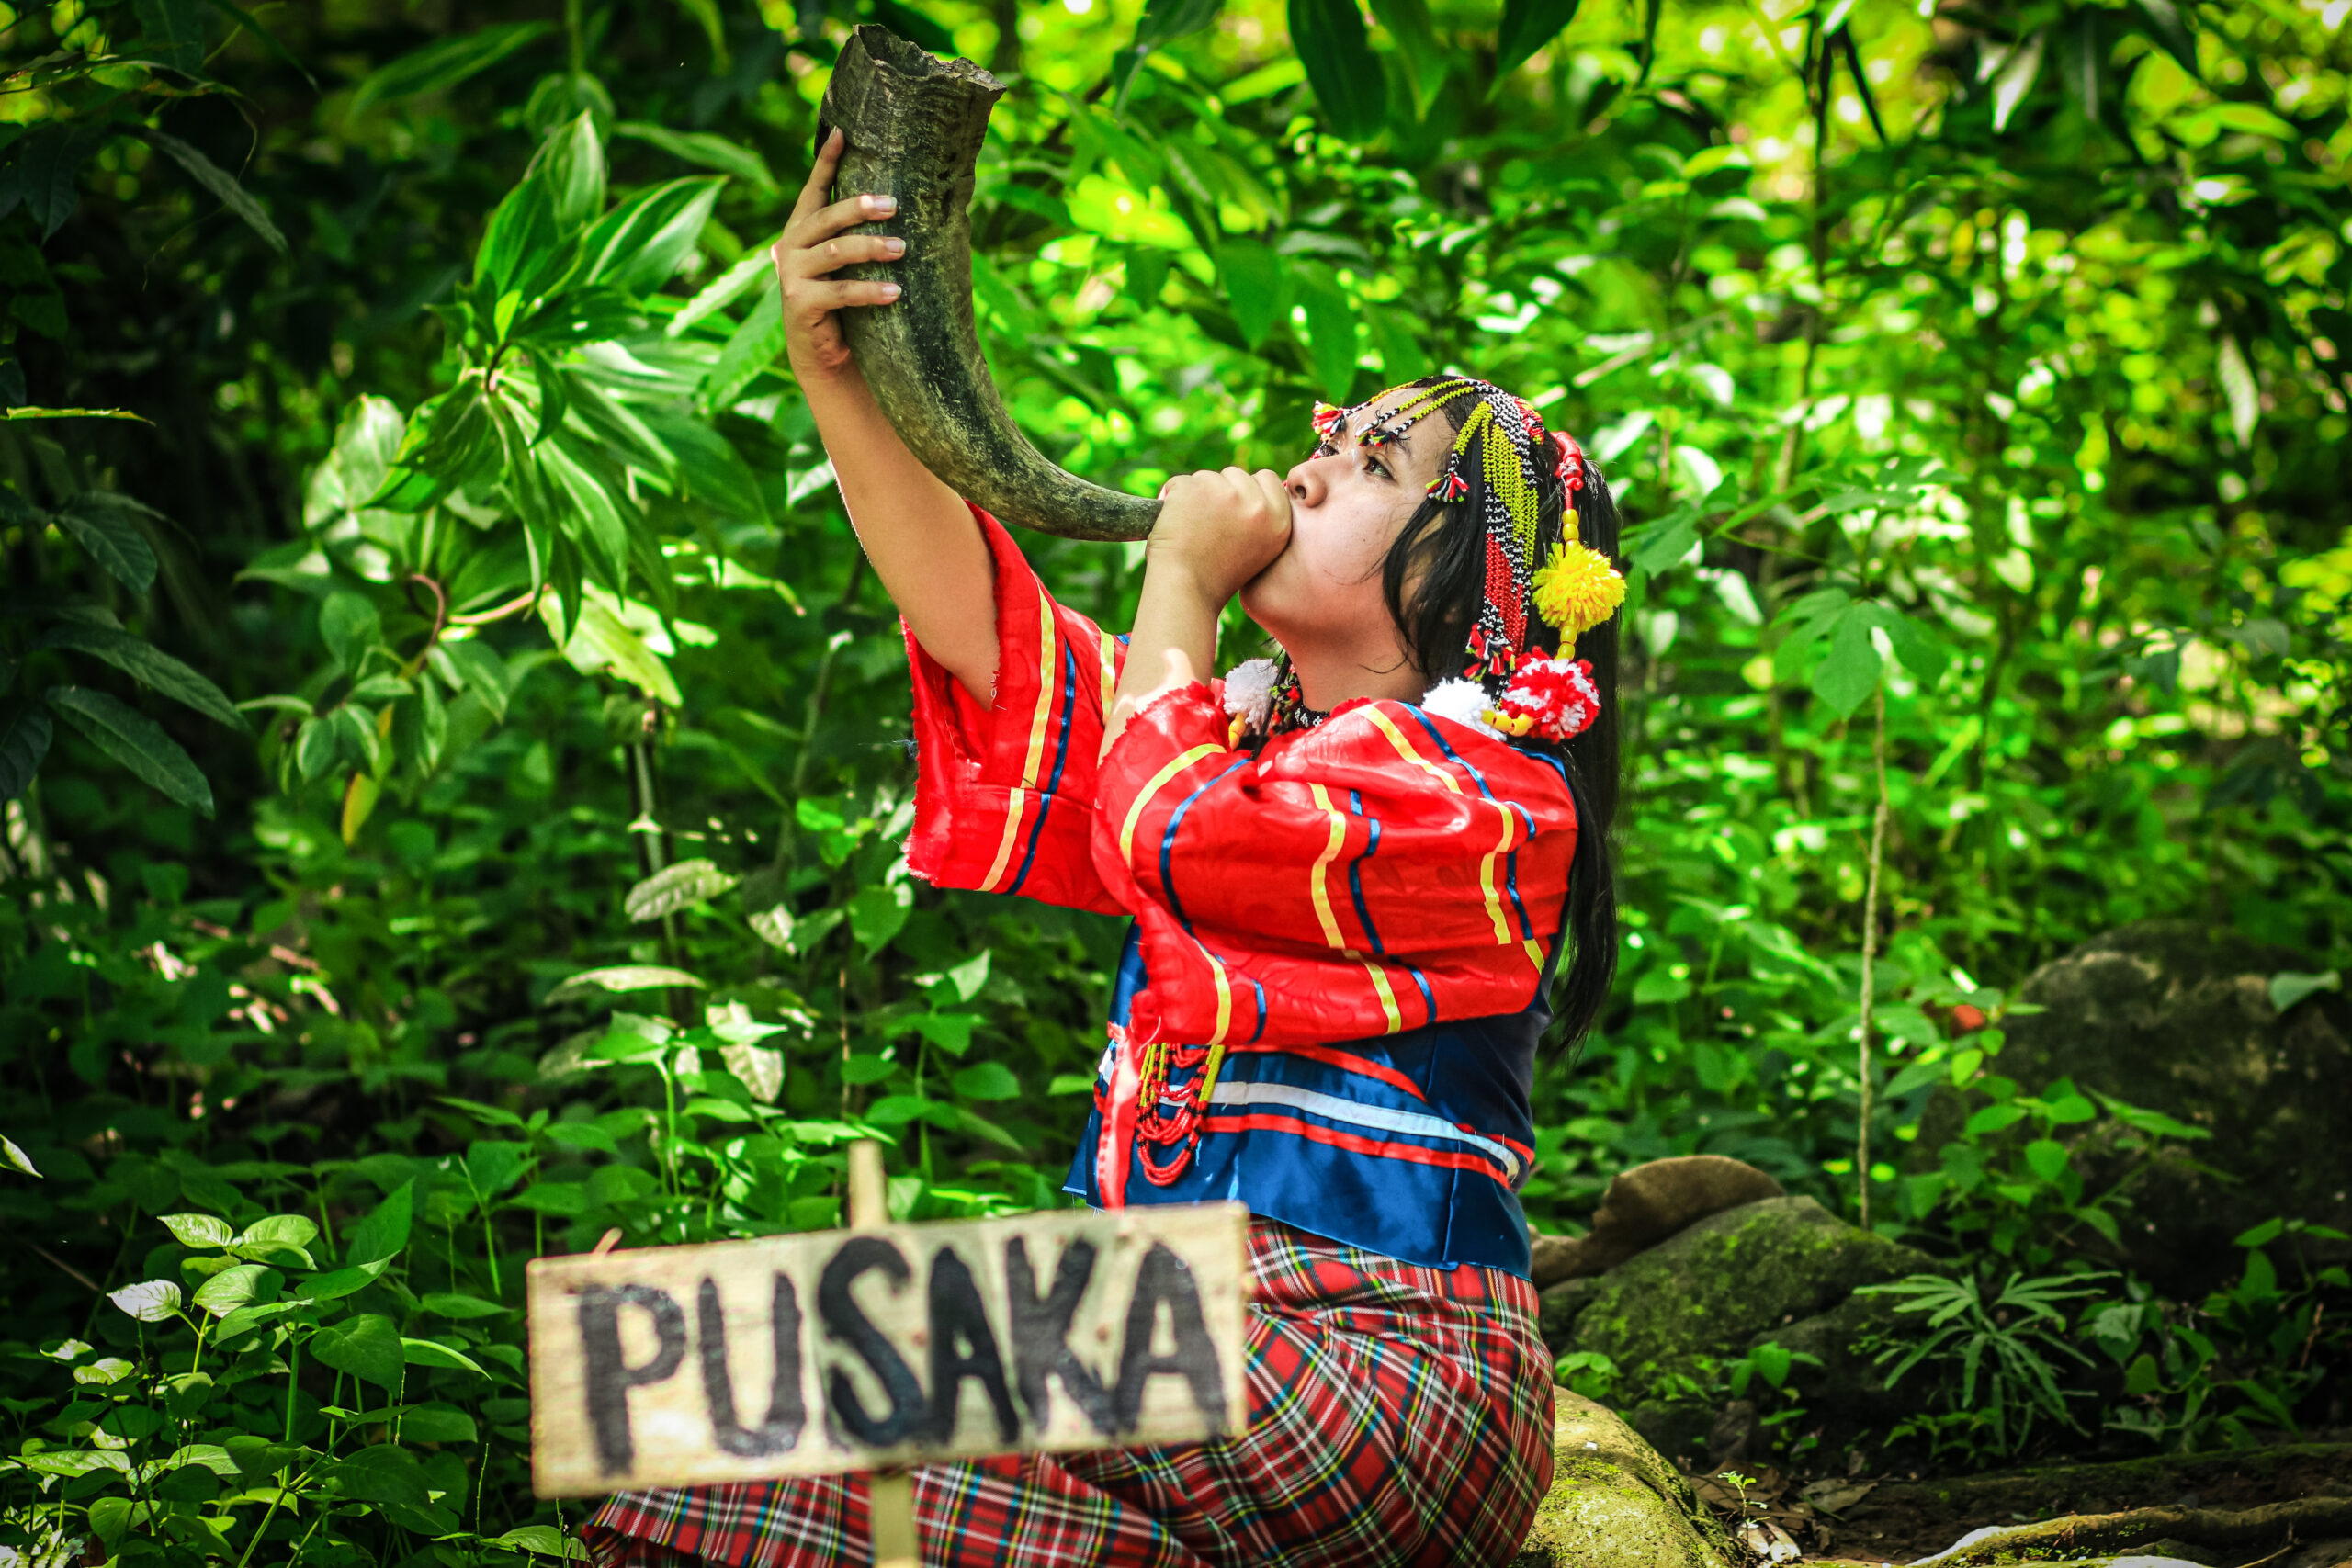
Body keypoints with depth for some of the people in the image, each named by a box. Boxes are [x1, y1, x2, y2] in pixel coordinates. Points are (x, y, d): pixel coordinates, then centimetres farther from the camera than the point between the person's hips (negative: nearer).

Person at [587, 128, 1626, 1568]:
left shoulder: (1488, 790, -5)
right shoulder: (1242, 730, 19)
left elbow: (1163, 834, -16)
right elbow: (977, 625, 10)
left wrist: (1183, 572, 1)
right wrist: (833, 370, -2)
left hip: (1369, 1380, -8)